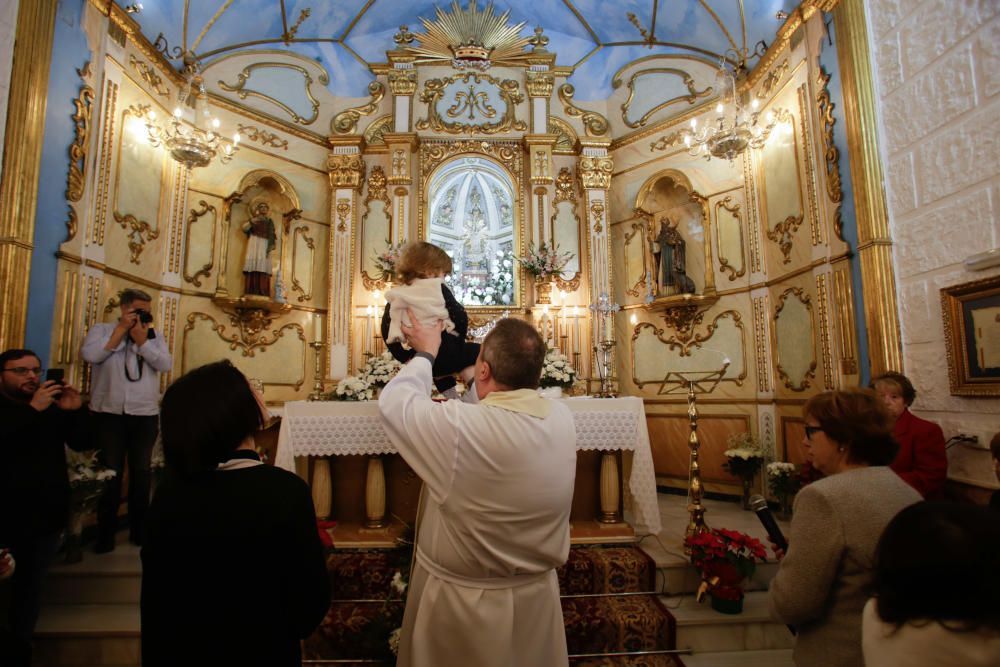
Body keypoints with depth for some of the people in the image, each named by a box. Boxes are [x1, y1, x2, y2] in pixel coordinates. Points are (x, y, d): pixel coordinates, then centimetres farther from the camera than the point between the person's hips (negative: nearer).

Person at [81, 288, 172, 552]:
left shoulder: (153, 336, 9)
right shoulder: (102, 330, 5)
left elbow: (165, 364, -4)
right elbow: (89, 355, -13)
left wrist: (141, 338, -9)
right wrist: (121, 329, -8)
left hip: (145, 415, 2)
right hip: (109, 413, -2)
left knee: (141, 472, 9)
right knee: (110, 472, 3)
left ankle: (139, 529, 21)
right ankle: (106, 533, 16)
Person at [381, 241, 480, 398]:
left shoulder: (395, 296, 10)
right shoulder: (438, 288, -2)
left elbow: (387, 333, 8)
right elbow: (460, 318, -6)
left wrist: (405, 357, 13)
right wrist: (458, 342, 9)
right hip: (444, 352, -6)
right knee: (476, 352, 15)